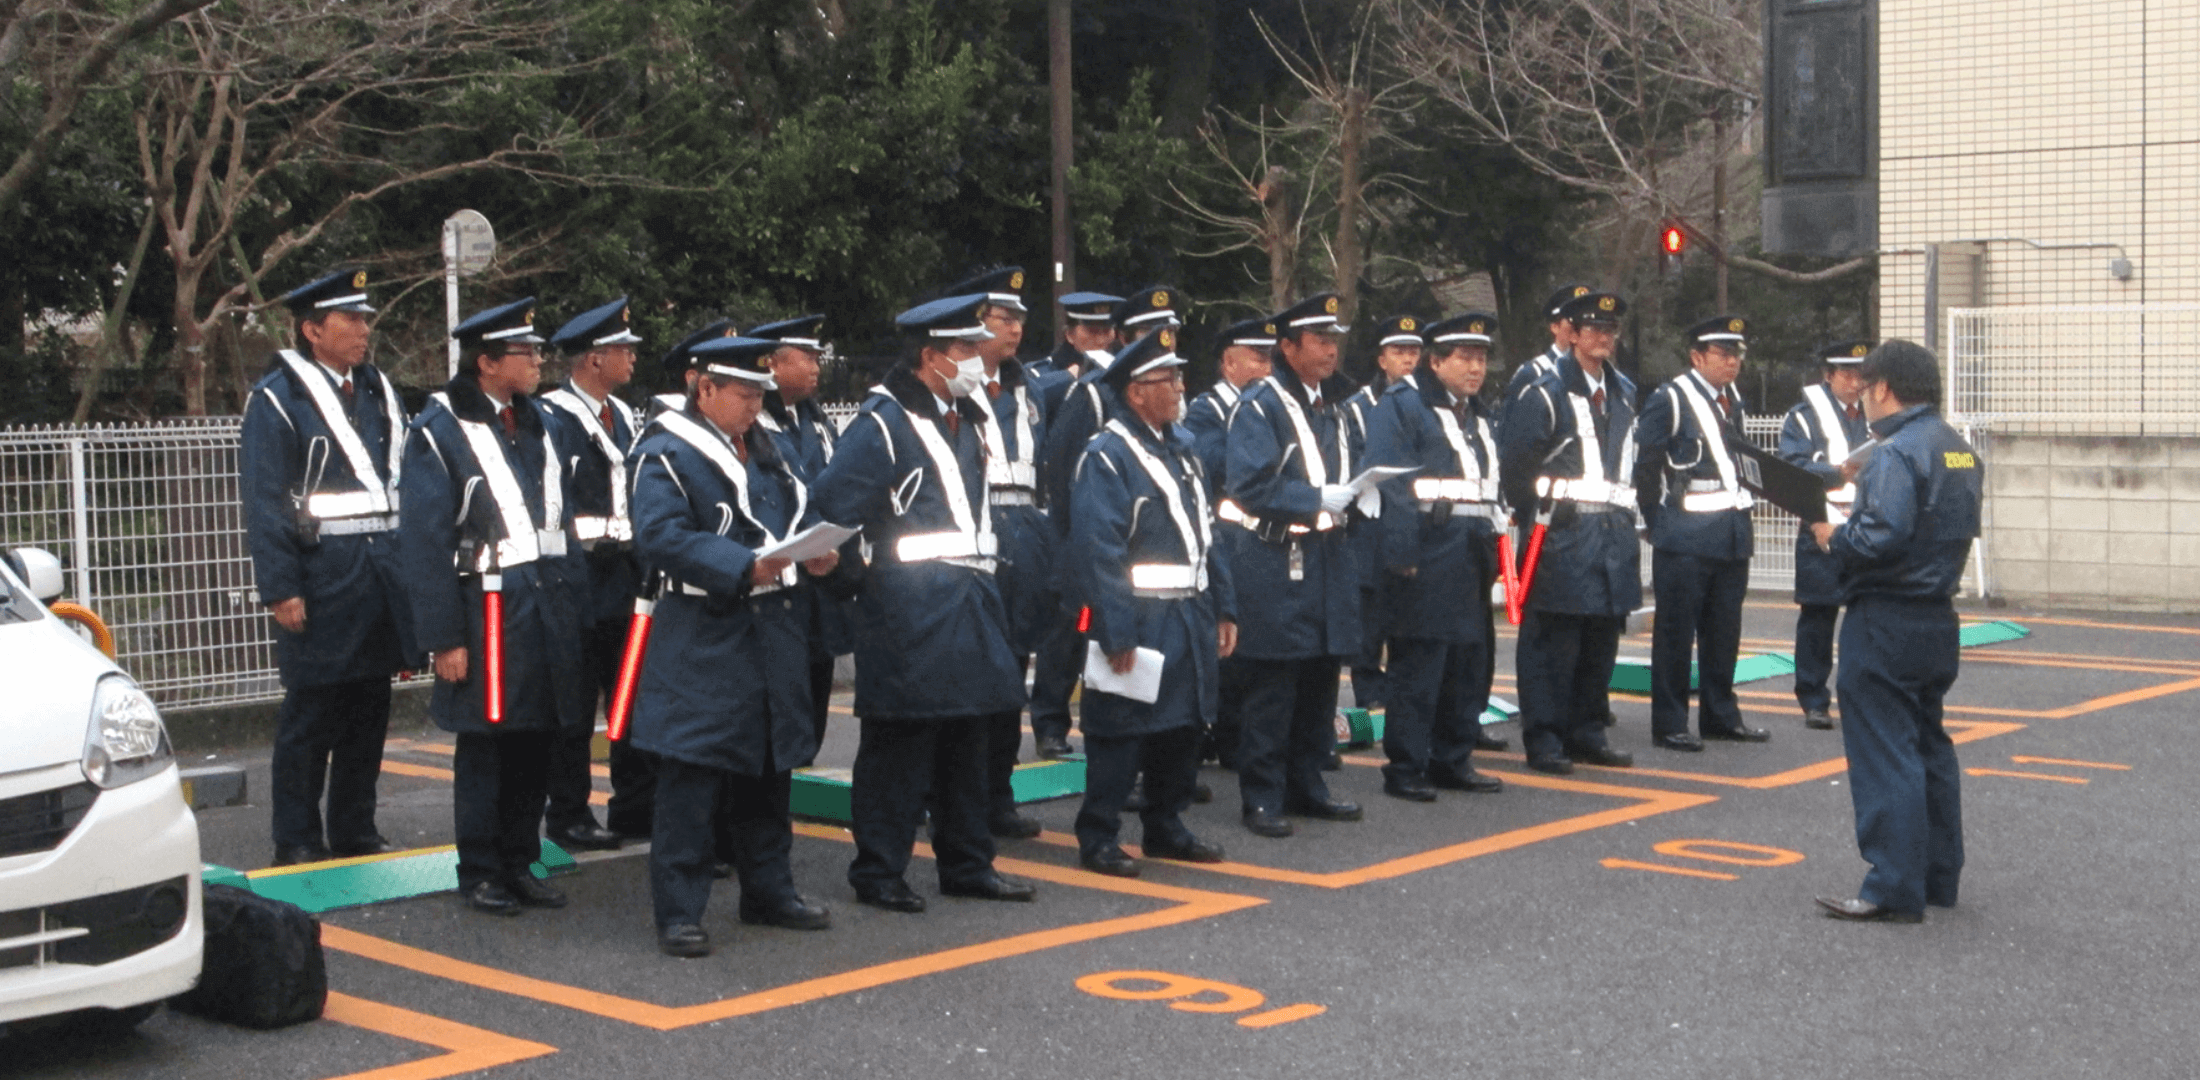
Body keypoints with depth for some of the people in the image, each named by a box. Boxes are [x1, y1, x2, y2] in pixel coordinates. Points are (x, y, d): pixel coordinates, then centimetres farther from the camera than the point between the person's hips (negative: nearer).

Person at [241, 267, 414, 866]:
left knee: (369, 709, 11)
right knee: (310, 711, 0)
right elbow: (264, 503, -9)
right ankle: (298, 841, 9)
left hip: (382, 571, 6)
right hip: (322, 575, -6)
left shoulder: (379, 392, 14)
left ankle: (355, 830, 21)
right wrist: (280, 589, -15)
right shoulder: (278, 398, -5)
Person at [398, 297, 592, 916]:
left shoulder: (544, 424, 12)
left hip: (551, 604, 6)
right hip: (491, 605, -6)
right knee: (484, 748, 3)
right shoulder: (440, 431, -8)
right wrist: (444, 637, -14)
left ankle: (519, 865, 21)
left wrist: (577, 608, 10)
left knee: (536, 746, 10)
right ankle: (480, 873, 14)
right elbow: (423, 541, -10)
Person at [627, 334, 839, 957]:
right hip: (704, 642, -8)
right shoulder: (665, 456, -9)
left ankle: (769, 891, 28)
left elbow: (801, 512, 22)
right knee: (692, 776, -7)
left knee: (769, 768, 15)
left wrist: (818, 551, -1)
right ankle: (679, 911, 0)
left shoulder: (765, 449, 17)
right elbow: (662, 536, -20)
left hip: (776, 639, 8)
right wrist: (743, 566, -28)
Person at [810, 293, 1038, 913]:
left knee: (967, 737, 13)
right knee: (898, 743, -3)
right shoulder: (883, 422, -11)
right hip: (910, 603, -8)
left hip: (970, 600, 8)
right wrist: (858, 571, -7)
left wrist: (987, 563, 17)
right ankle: (879, 873, 6)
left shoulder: (968, 419, 16)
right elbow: (834, 506, -14)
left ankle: (967, 866, 22)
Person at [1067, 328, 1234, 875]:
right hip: (1141, 619, -8)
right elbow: (1098, 549, -19)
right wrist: (1117, 634, -22)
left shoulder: (1181, 449, 13)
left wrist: (1223, 609, 12)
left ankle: (1165, 828, 28)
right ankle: (1098, 840, 8)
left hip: (1190, 619, 8)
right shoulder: (1107, 456, -13)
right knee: (1121, 733, -1)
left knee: (1184, 728, 15)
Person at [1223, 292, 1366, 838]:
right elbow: (1248, 485, -17)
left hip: (1328, 558, 8)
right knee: (1271, 690, -3)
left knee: (1320, 682, 12)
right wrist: (1317, 498, -19)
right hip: (1276, 562, -8)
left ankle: (1307, 786, 23)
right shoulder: (1260, 405, -9)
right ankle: (1263, 798, 4)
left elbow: (1350, 466, 26)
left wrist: (1355, 495, 5)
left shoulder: (1334, 406, 15)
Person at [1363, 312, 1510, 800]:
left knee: (1471, 663, 11)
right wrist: (1402, 553, -21)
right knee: (1417, 667, -6)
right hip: (1427, 560, -8)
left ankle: (1452, 759, 21)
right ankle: (1404, 769, 1)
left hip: (1471, 558, 9)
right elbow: (1390, 484, -15)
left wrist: (1496, 541, 17)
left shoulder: (1476, 414, 20)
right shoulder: (1401, 406, -7)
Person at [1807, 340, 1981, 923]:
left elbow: (1882, 536, -28)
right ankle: (1939, 875, 24)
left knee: (1885, 754, -6)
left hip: (1886, 622, -9)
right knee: (1929, 745, 17)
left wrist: (1835, 537, -10)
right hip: (1938, 615, 9)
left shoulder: (1896, 452, -18)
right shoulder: (1958, 448, 12)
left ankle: (1894, 888, -6)